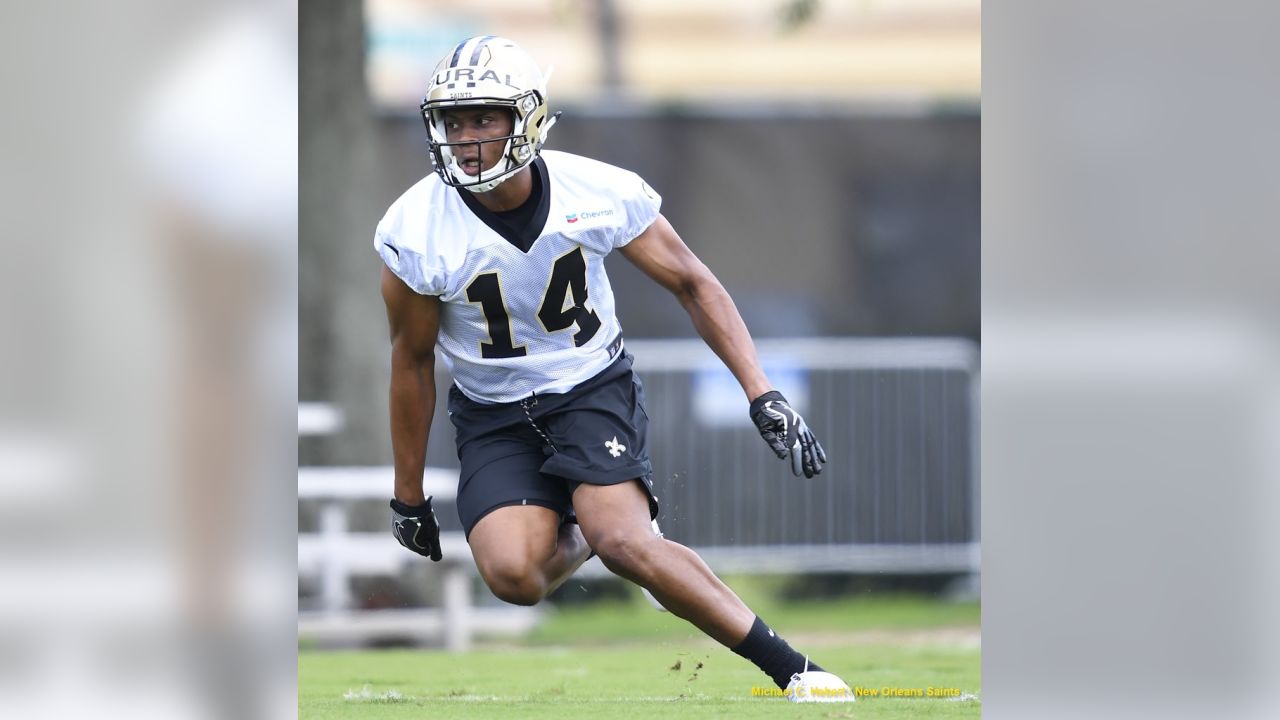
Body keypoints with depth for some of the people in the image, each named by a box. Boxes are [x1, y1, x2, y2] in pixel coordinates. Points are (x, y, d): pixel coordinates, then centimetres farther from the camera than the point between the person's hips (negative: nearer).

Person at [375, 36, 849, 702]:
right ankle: (574, 534, 18)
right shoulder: (416, 234, -17)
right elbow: (413, 361, -3)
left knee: (622, 541, -27)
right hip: (493, 415, 1)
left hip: (592, 387, -1)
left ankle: (793, 670, -16)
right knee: (514, 577, -22)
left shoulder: (598, 193, -17)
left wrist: (763, 397, -10)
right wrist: (408, 497, 4)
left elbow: (692, 284, -3)